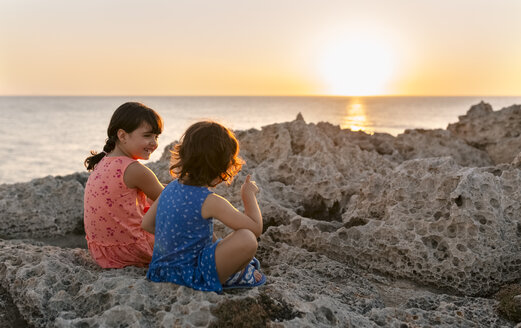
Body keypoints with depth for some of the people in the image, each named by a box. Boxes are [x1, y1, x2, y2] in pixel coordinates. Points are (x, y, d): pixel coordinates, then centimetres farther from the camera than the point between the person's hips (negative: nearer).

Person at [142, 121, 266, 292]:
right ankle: (235, 276, 4)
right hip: (190, 275, -9)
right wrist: (249, 195, -2)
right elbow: (256, 228, -16)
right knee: (247, 239, -23)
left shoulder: (172, 187, 0)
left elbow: (147, 223, 11)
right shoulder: (210, 201, -22)